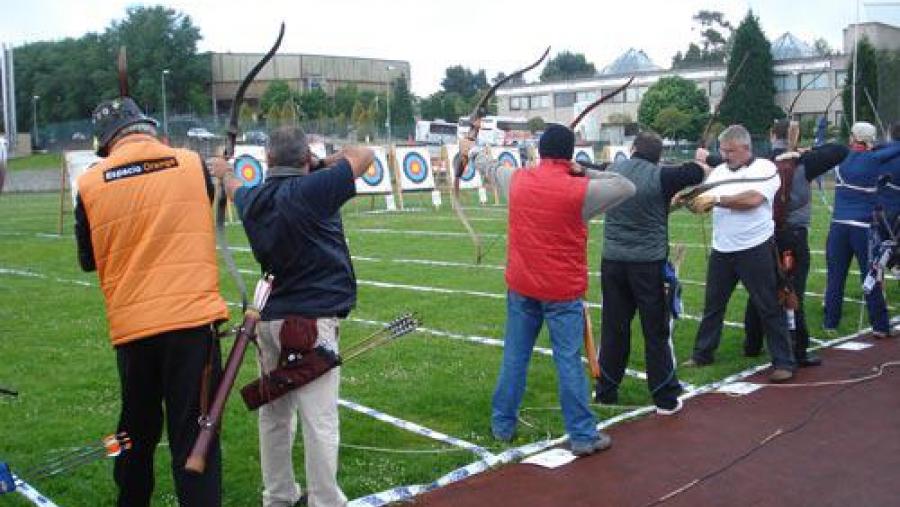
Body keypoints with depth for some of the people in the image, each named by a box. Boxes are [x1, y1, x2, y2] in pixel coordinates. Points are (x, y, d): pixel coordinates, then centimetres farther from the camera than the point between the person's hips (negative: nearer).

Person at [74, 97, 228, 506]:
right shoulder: (192, 164, 0)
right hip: (193, 318, -2)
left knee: (137, 428, 21)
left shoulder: (89, 184, 0)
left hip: (131, 326, 2)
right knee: (193, 435, 1)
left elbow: (88, 260, 11)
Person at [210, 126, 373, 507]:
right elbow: (364, 155, -5)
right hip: (311, 321, -7)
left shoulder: (252, 200, 6)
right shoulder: (310, 190, -15)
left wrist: (225, 172, 54)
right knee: (319, 420, -2)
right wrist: (326, 161, 12)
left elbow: (235, 189, 32)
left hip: (271, 318, 7)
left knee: (274, 414, 17)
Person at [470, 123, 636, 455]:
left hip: (521, 287, 4)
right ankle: (583, 435, 10)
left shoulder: (517, 181, -1)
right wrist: (585, 173, 2)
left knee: (514, 356, 14)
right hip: (563, 291, -4)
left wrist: (472, 152, 40)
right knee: (569, 361, 2)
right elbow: (627, 188, -3)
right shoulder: (579, 190, -14)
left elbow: (492, 168, 20)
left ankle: (502, 425, 25)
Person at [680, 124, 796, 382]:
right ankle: (702, 354, 26)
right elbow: (703, 205, 5)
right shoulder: (718, 172, 10)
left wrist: (716, 199, -19)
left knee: (769, 307, 1)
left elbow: (752, 199, -23)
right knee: (713, 305, 14)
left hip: (755, 249, -5)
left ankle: (783, 362, 9)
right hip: (721, 250, 6)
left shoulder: (765, 168, -7)